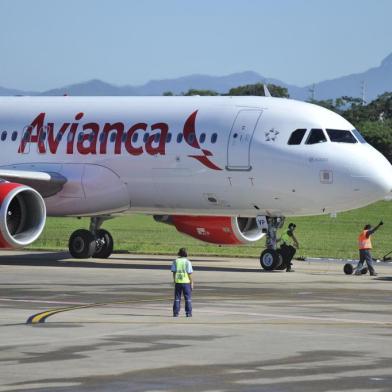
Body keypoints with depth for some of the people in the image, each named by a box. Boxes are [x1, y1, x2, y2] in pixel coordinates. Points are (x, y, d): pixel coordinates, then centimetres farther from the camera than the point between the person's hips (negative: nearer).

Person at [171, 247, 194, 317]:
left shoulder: (175, 261, 1)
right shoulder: (187, 262, -8)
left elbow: (174, 272, 2)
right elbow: (190, 273, -9)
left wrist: (174, 281, 11)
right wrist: (192, 283, -3)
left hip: (178, 282, 3)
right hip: (186, 282, -3)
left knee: (177, 298, 8)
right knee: (188, 298, 6)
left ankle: (175, 313, 5)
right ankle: (188, 313, 3)